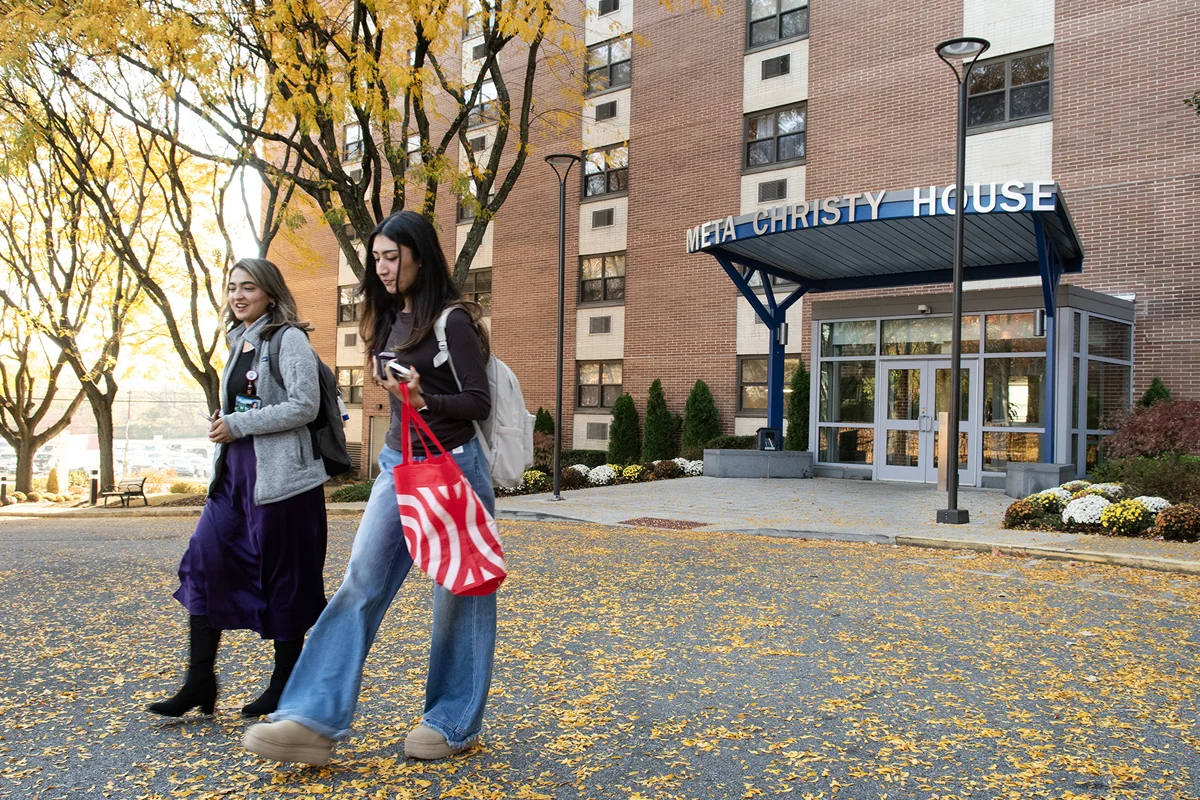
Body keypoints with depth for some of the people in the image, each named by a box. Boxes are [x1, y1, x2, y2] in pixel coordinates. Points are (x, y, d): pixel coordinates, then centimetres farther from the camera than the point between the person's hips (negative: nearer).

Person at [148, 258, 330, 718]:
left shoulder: (289, 339, -7)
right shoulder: (238, 342, 16)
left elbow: (305, 406, -17)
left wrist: (237, 425, -14)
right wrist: (221, 425, 6)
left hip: (279, 475, -8)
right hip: (234, 473, 8)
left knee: (283, 577, 2)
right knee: (204, 562, 0)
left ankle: (286, 685, 17)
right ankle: (199, 682, 10)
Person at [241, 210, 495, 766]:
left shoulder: (451, 320, -10)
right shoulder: (391, 322, 13)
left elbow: (479, 402, -12)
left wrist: (425, 400, -26)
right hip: (398, 465, 7)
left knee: (455, 594, 4)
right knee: (360, 584, -1)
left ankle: (453, 722, 18)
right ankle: (313, 720, -1)